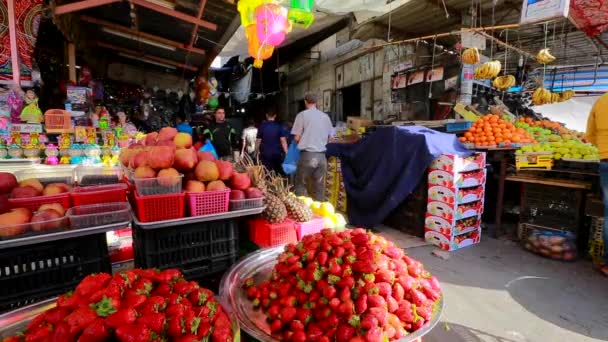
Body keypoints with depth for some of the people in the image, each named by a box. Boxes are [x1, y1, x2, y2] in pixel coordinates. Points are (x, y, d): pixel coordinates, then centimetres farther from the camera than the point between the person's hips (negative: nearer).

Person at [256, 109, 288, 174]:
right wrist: (286, 153, -4)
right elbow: (283, 141, -8)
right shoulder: (279, 126, -3)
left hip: (265, 154, 0)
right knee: (279, 173, 12)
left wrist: (257, 151, 13)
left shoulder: (262, 126, -2)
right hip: (277, 154, 0)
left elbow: (258, 141, 0)